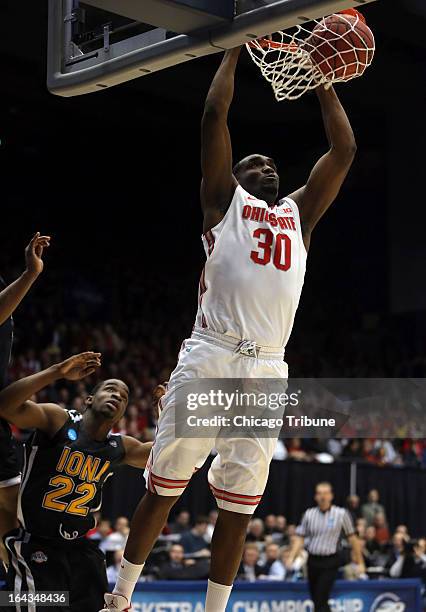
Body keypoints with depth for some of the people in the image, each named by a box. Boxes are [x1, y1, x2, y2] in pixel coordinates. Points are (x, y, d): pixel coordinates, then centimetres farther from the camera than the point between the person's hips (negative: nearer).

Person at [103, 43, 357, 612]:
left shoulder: (298, 213, 23)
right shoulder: (224, 200, 13)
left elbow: (344, 150, 21)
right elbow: (214, 113, 6)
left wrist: (322, 80, 24)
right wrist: (235, 48, 13)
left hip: (266, 372, 4)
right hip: (208, 359, -3)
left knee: (238, 507, 4)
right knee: (162, 489, 2)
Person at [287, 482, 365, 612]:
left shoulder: (341, 514, -2)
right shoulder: (309, 514, 6)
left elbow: (352, 538, 3)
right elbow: (300, 538, 8)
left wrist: (360, 562, 3)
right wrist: (291, 557, -5)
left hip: (330, 562, -4)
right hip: (313, 561, 4)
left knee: (321, 601, -12)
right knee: (316, 600, 11)